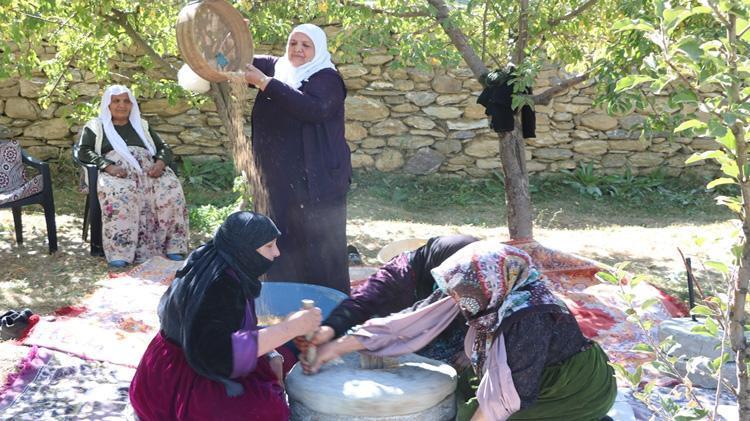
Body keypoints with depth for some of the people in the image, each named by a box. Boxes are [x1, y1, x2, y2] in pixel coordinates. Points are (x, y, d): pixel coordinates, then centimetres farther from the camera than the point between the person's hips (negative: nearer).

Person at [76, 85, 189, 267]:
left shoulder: (142, 125, 29)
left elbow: (164, 148, 21)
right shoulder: (95, 126, 21)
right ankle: (119, 252, -41)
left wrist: (160, 163, -5)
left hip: (148, 170, 3)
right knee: (118, 195, -40)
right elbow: (84, 151, 5)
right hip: (115, 174, -3)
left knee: (171, 189, -30)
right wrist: (108, 166, -14)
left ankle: (172, 246, -25)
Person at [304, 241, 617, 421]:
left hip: (580, 387, -8)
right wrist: (335, 347, -13)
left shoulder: (528, 316, -35)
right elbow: (414, 320, -14)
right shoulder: (486, 297, -15)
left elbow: (511, 393, -32)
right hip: (549, 380, 8)